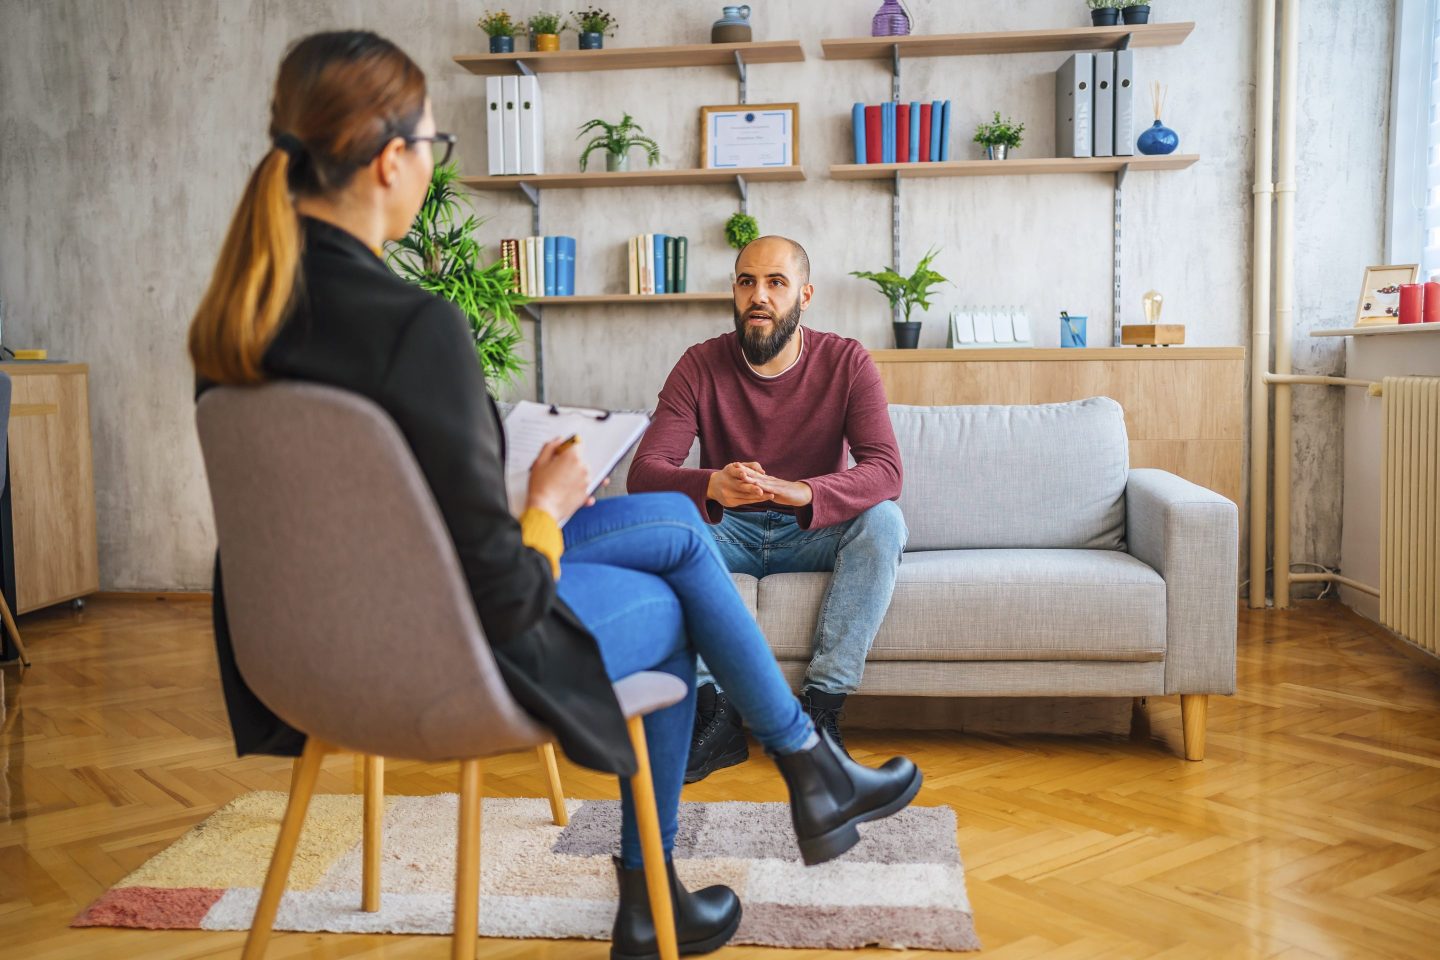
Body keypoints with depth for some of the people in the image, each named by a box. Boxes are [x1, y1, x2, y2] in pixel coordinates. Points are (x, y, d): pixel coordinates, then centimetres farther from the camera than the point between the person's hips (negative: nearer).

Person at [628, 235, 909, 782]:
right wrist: (712, 487, -43)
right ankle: (717, 714, -28)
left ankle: (820, 707, -27)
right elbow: (643, 473, -18)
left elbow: (885, 470, -21)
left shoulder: (847, 362, -8)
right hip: (729, 533, 1)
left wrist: (800, 491, -42)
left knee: (883, 522, -30)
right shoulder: (701, 366, -7)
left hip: (812, 532, 0)